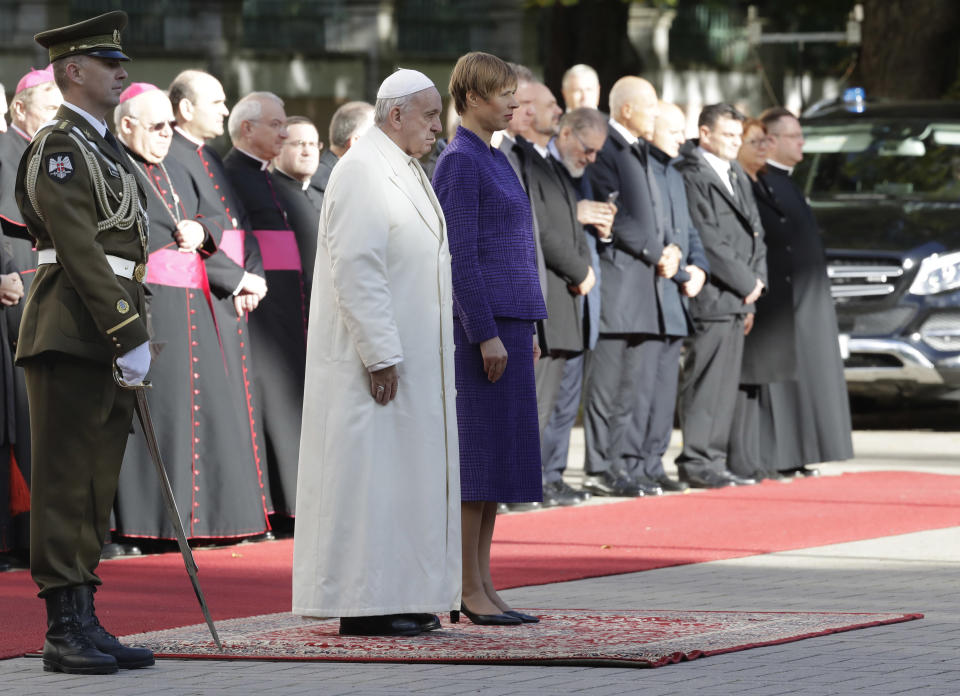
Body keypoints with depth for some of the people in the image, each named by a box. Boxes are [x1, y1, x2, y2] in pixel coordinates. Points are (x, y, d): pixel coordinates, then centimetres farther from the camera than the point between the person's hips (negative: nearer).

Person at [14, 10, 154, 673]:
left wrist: (134, 338, 17)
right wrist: (128, 336, -20)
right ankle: (66, 633, -6)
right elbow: (80, 250, -18)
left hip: (111, 341, 9)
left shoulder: (107, 149, 21)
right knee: (66, 485, -6)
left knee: (96, 488, 9)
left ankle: (85, 626, 12)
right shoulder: (58, 148, -10)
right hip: (72, 337, -9)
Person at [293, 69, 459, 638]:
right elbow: (356, 268, -21)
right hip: (379, 359, -10)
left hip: (414, 357, 10)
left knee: (402, 475, 11)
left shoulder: (406, 171, 16)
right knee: (370, 471, -7)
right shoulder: (363, 172, -15)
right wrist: (379, 354, -24)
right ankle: (364, 606, -4)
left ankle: (399, 599, 16)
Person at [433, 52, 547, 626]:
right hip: (480, 326, -10)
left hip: (506, 324, 10)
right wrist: (487, 335, -20)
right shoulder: (459, 161, -11)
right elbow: (460, 256, -17)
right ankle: (469, 592, -5)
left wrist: (524, 332, 20)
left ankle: (484, 587, 11)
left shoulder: (490, 160, 18)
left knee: (499, 459, 9)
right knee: (478, 455, -7)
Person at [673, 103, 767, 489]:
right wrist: (745, 282, -11)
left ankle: (713, 460, 14)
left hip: (737, 297, 9)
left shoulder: (736, 174, 19)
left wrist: (757, 277, 5)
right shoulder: (691, 176, -11)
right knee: (705, 381, -8)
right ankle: (696, 462, -6)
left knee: (726, 384, 10)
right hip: (711, 297, -9)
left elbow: (753, 228, 20)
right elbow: (707, 240, -16)